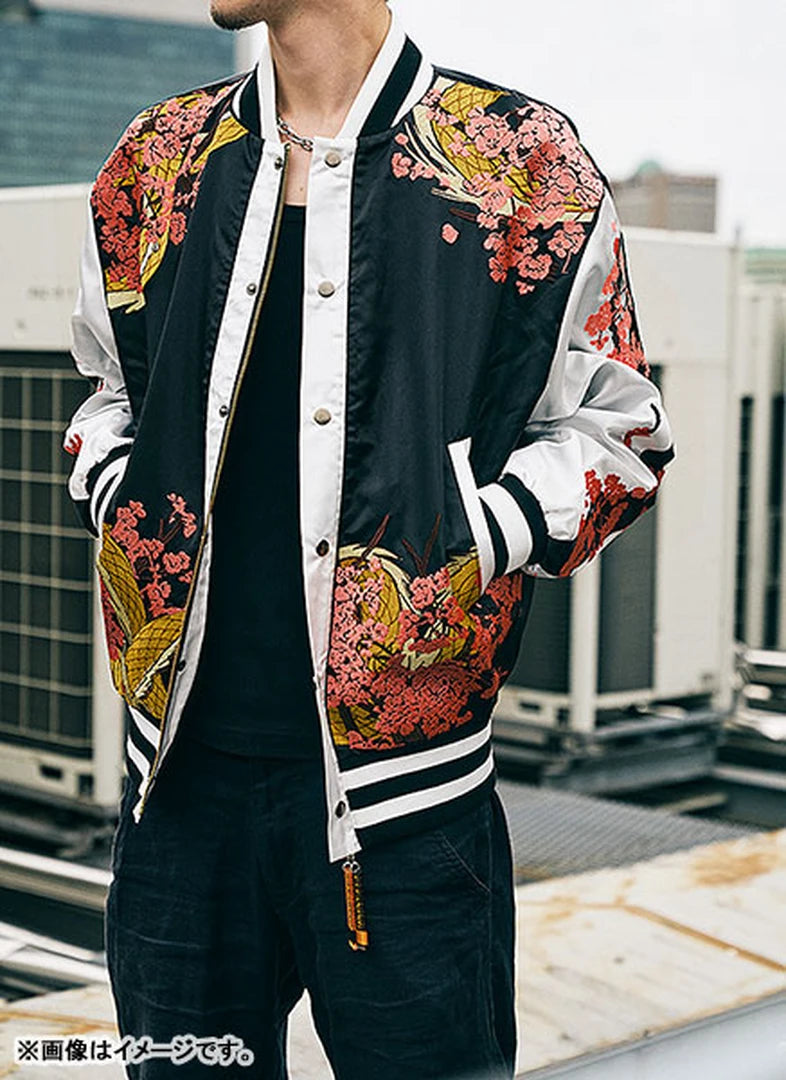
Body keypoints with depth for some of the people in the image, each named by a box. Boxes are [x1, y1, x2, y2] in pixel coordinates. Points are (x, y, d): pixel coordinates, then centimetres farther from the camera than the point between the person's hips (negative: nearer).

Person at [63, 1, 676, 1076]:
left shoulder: (524, 163, -3)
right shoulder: (156, 163, 11)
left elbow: (616, 428, 2)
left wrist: (461, 550, -11)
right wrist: (118, 505, 6)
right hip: (184, 778, 4)